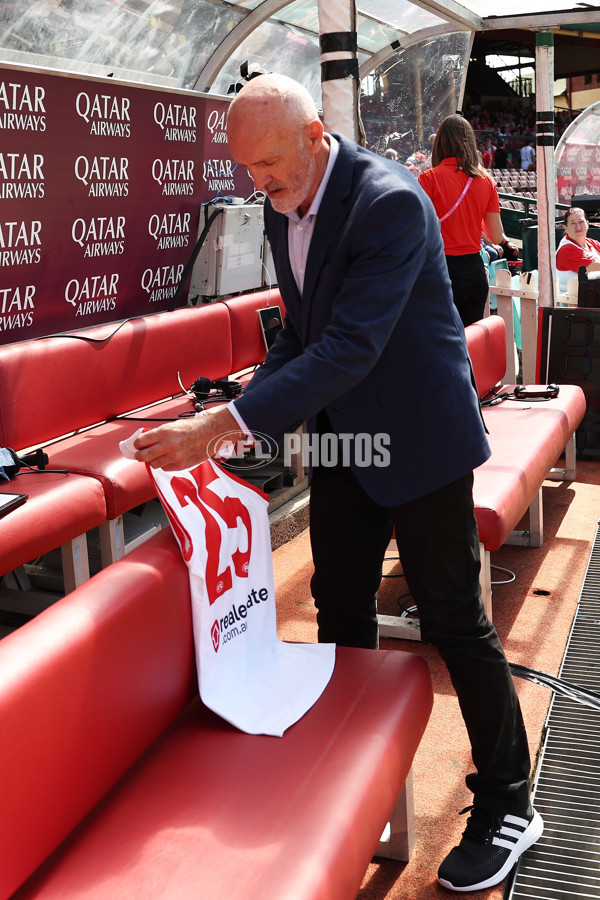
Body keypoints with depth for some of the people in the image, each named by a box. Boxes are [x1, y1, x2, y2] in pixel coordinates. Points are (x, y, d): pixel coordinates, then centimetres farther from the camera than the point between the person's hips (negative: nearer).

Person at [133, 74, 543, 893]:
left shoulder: (391, 202, -23)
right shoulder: (282, 207, 3)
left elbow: (350, 348, -31)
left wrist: (225, 425, -33)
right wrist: (249, 408, -5)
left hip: (417, 436, -8)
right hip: (339, 433, 8)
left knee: (454, 619, 1)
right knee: (340, 607, 15)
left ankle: (506, 804, 19)